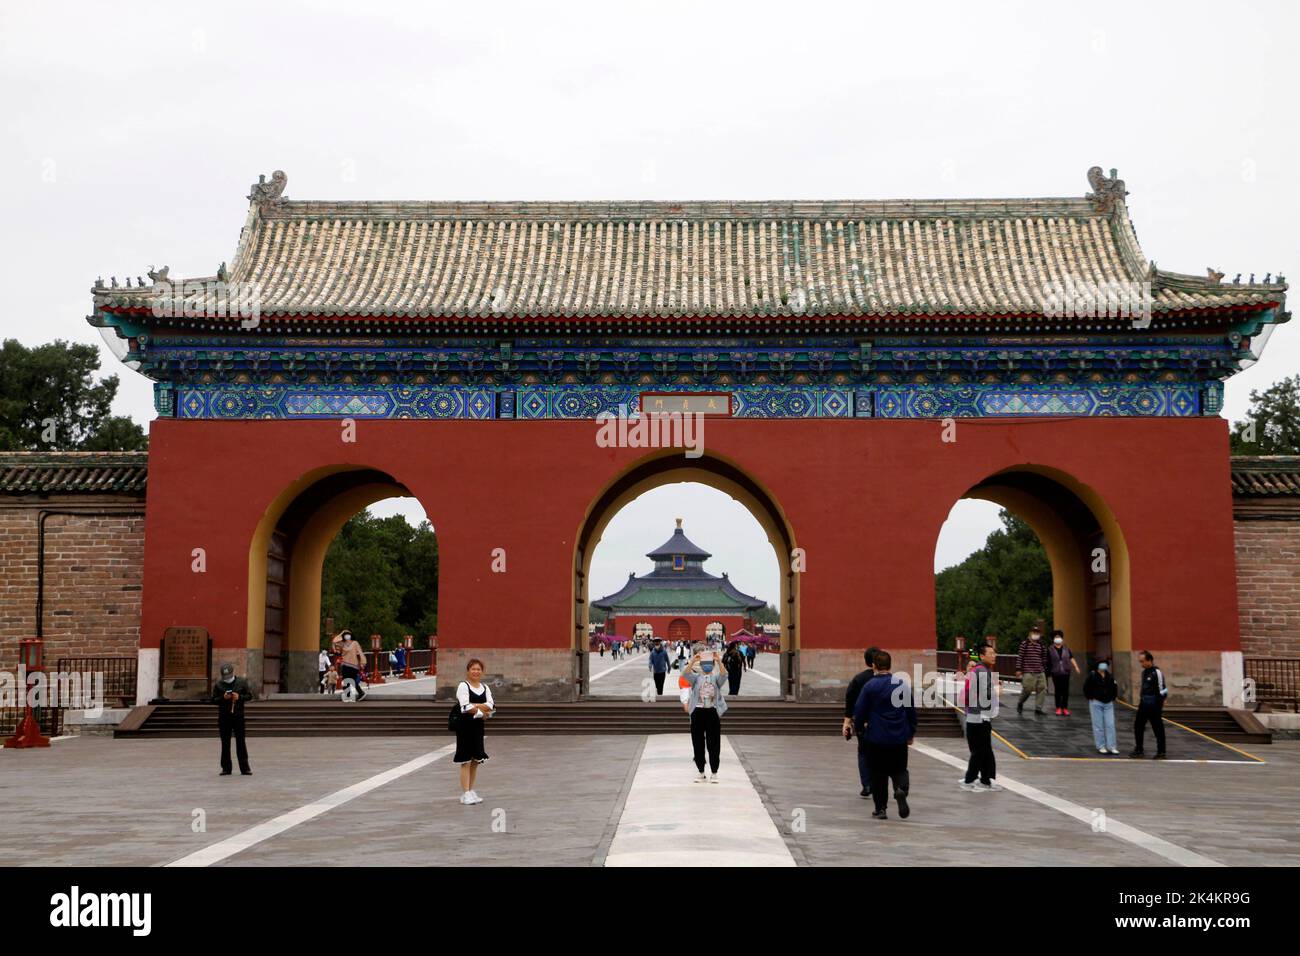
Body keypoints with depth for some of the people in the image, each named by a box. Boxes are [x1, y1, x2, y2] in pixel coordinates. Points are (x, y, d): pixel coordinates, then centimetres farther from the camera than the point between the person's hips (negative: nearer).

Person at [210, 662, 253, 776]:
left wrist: (239, 697, -13)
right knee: (225, 743, 5)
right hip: (224, 717, 1)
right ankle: (226, 768, 11)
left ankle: (245, 767, 3)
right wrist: (223, 698, -16)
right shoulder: (218, 685, 4)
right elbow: (213, 700, 3)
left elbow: (249, 696, 5)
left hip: (238, 716, -1)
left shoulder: (242, 683, 3)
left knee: (241, 742, 0)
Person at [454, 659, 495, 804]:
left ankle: (471, 791, 20)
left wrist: (476, 705, -16)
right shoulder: (463, 686, -7)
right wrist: (481, 712, -10)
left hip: (478, 726, 6)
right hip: (465, 725, -6)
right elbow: (466, 707, -18)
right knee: (466, 760, -5)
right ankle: (465, 794, -2)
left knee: (476, 760, 10)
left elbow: (491, 706, -3)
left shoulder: (485, 688, 11)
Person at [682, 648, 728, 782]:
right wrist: (693, 661, -31)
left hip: (713, 712, -1)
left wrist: (718, 661, -33)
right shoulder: (696, 678, 5)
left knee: (714, 743, 2)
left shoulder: (716, 678, 4)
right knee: (698, 743, 5)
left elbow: (724, 674, -19)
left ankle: (714, 773, 12)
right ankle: (701, 772, 17)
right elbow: (686, 674, -16)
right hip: (697, 712, 1)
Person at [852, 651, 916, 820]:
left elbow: (860, 711, -6)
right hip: (899, 738, 2)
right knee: (899, 769, 13)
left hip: (876, 738, -2)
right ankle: (901, 789, -19)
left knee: (878, 774, 9)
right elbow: (912, 710, 6)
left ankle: (880, 809, 9)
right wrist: (911, 733, 17)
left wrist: (860, 729, 12)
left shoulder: (869, 686, -8)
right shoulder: (903, 684, 1)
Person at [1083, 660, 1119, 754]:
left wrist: (1112, 698, 10)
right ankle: (1101, 747, 8)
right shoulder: (1092, 675, -7)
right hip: (1096, 703, -4)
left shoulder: (1110, 676, 6)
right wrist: (1091, 698, -5)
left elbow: (1114, 688, 18)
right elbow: (1086, 688, -4)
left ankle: (1111, 747, 5)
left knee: (1110, 725, 1)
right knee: (1098, 726, 1)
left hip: (1108, 704, 4)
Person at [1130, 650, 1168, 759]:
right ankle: (1138, 750, 18)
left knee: (1158, 728, 0)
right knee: (1138, 726, 9)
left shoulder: (1156, 672, -13)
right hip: (1144, 704, 9)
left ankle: (1161, 752, 8)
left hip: (1154, 705, -9)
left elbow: (1162, 690, -14)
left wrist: (1160, 703, -14)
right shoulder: (1144, 672, 13)